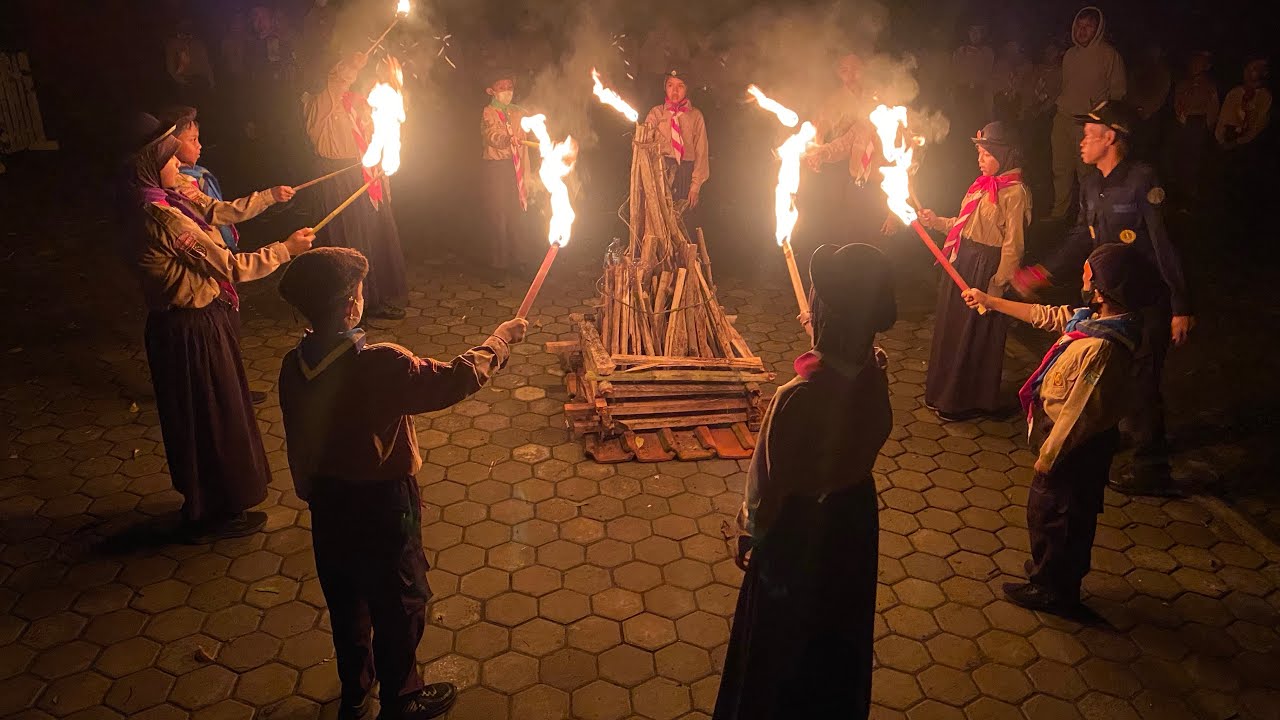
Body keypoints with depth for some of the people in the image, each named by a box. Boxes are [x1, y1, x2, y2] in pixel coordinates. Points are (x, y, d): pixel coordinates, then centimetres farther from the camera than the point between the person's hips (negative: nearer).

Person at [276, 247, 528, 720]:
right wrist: (501, 339, -10)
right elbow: (456, 379, -26)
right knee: (399, 601, 15)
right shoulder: (380, 365, -30)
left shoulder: (293, 366, -8)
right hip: (381, 503, -7)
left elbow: (298, 441, 3)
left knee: (345, 598, 24)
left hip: (327, 502, 7)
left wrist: (311, 492, 19)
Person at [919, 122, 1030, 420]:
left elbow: (1013, 245, -19)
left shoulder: (1014, 192, -15)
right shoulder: (984, 185, 11)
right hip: (962, 264, 8)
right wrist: (937, 221, 3)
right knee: (952, 328, 17)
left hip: (985, 270, -8)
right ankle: (946, 393, 34)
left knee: (975, 337, 4)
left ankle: (970, 401, 20)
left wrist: (997, 286, -21)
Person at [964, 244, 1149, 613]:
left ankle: (1051, 589, 32)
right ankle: (1052, 569, 47)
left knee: (1049, 512, 12)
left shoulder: (1100, 348, -35)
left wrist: (1047, 457, -17)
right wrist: (989, 301, 15)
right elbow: (1046, 316, 9)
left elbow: (1077, 413, -29)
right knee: (1074, 513, 26)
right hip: (1085, 441, 9)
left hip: (1075, 447, -9)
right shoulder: (1096, 318, -6)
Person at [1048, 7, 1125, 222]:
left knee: (1086, 171, -5)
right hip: (1063, 118, 6)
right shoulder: (1070, 55, 15)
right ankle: (1058, 213, 19)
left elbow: (1117, 91, -1)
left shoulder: (1109, 54, -4)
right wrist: (1059, 103, 15)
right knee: (1061, 168, 9)